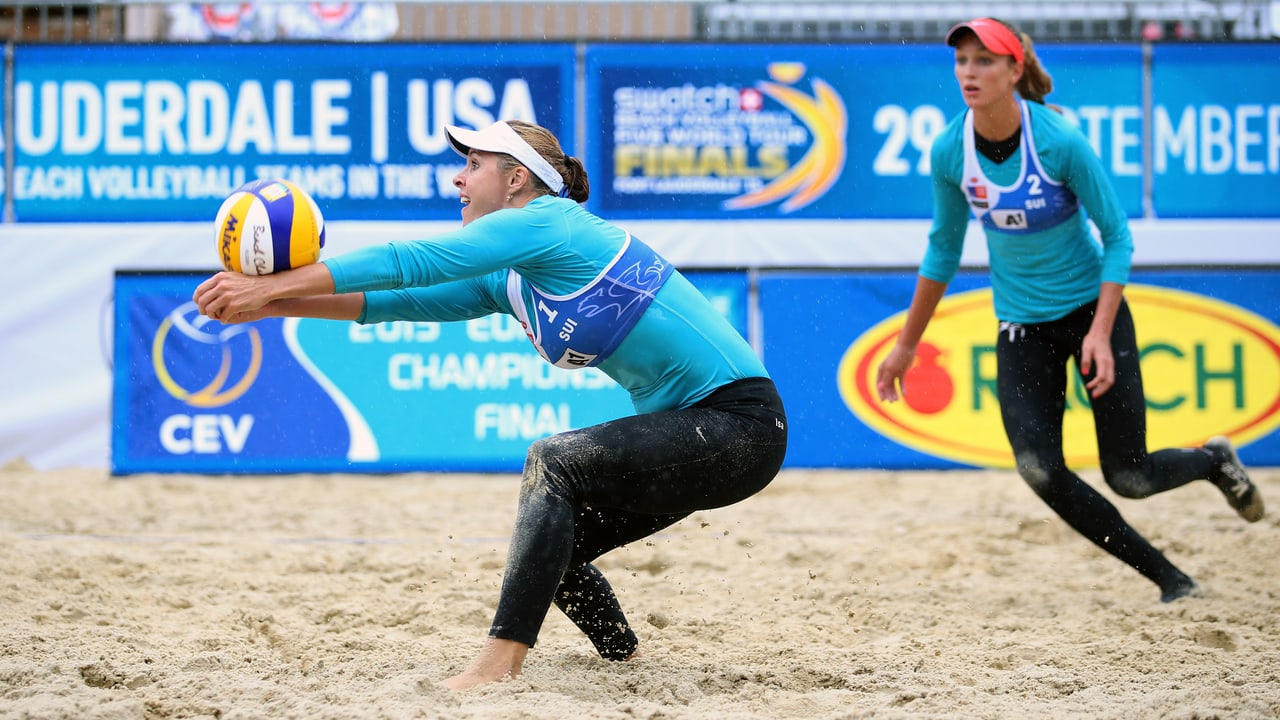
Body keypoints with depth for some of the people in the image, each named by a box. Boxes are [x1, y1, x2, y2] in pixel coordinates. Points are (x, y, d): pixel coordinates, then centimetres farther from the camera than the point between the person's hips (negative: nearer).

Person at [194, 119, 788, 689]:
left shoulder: (548, 219, -12)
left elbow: (411, 262, -15)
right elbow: (404, 301, 11)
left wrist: (268, 285, -15)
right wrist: (275, 304, 1)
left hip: (740, 423, -10)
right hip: (691, 430, 10)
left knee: (553, 462, -23)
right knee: (550, 548, 10)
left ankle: (500, 662, -28)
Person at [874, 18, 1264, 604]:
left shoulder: (1060, 142, -21)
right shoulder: (949, 151, -9)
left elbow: (1117, 237, -12)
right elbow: (943, 249, 6)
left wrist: (1100, 333, -22)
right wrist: (906, 346, 10)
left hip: (1091, 308, -3)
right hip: (1021, 328, 3)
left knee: (1129, 477, -3)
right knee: (1039, 469, -17)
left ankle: (1213, 460, 33)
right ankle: (1169, 578, -1)